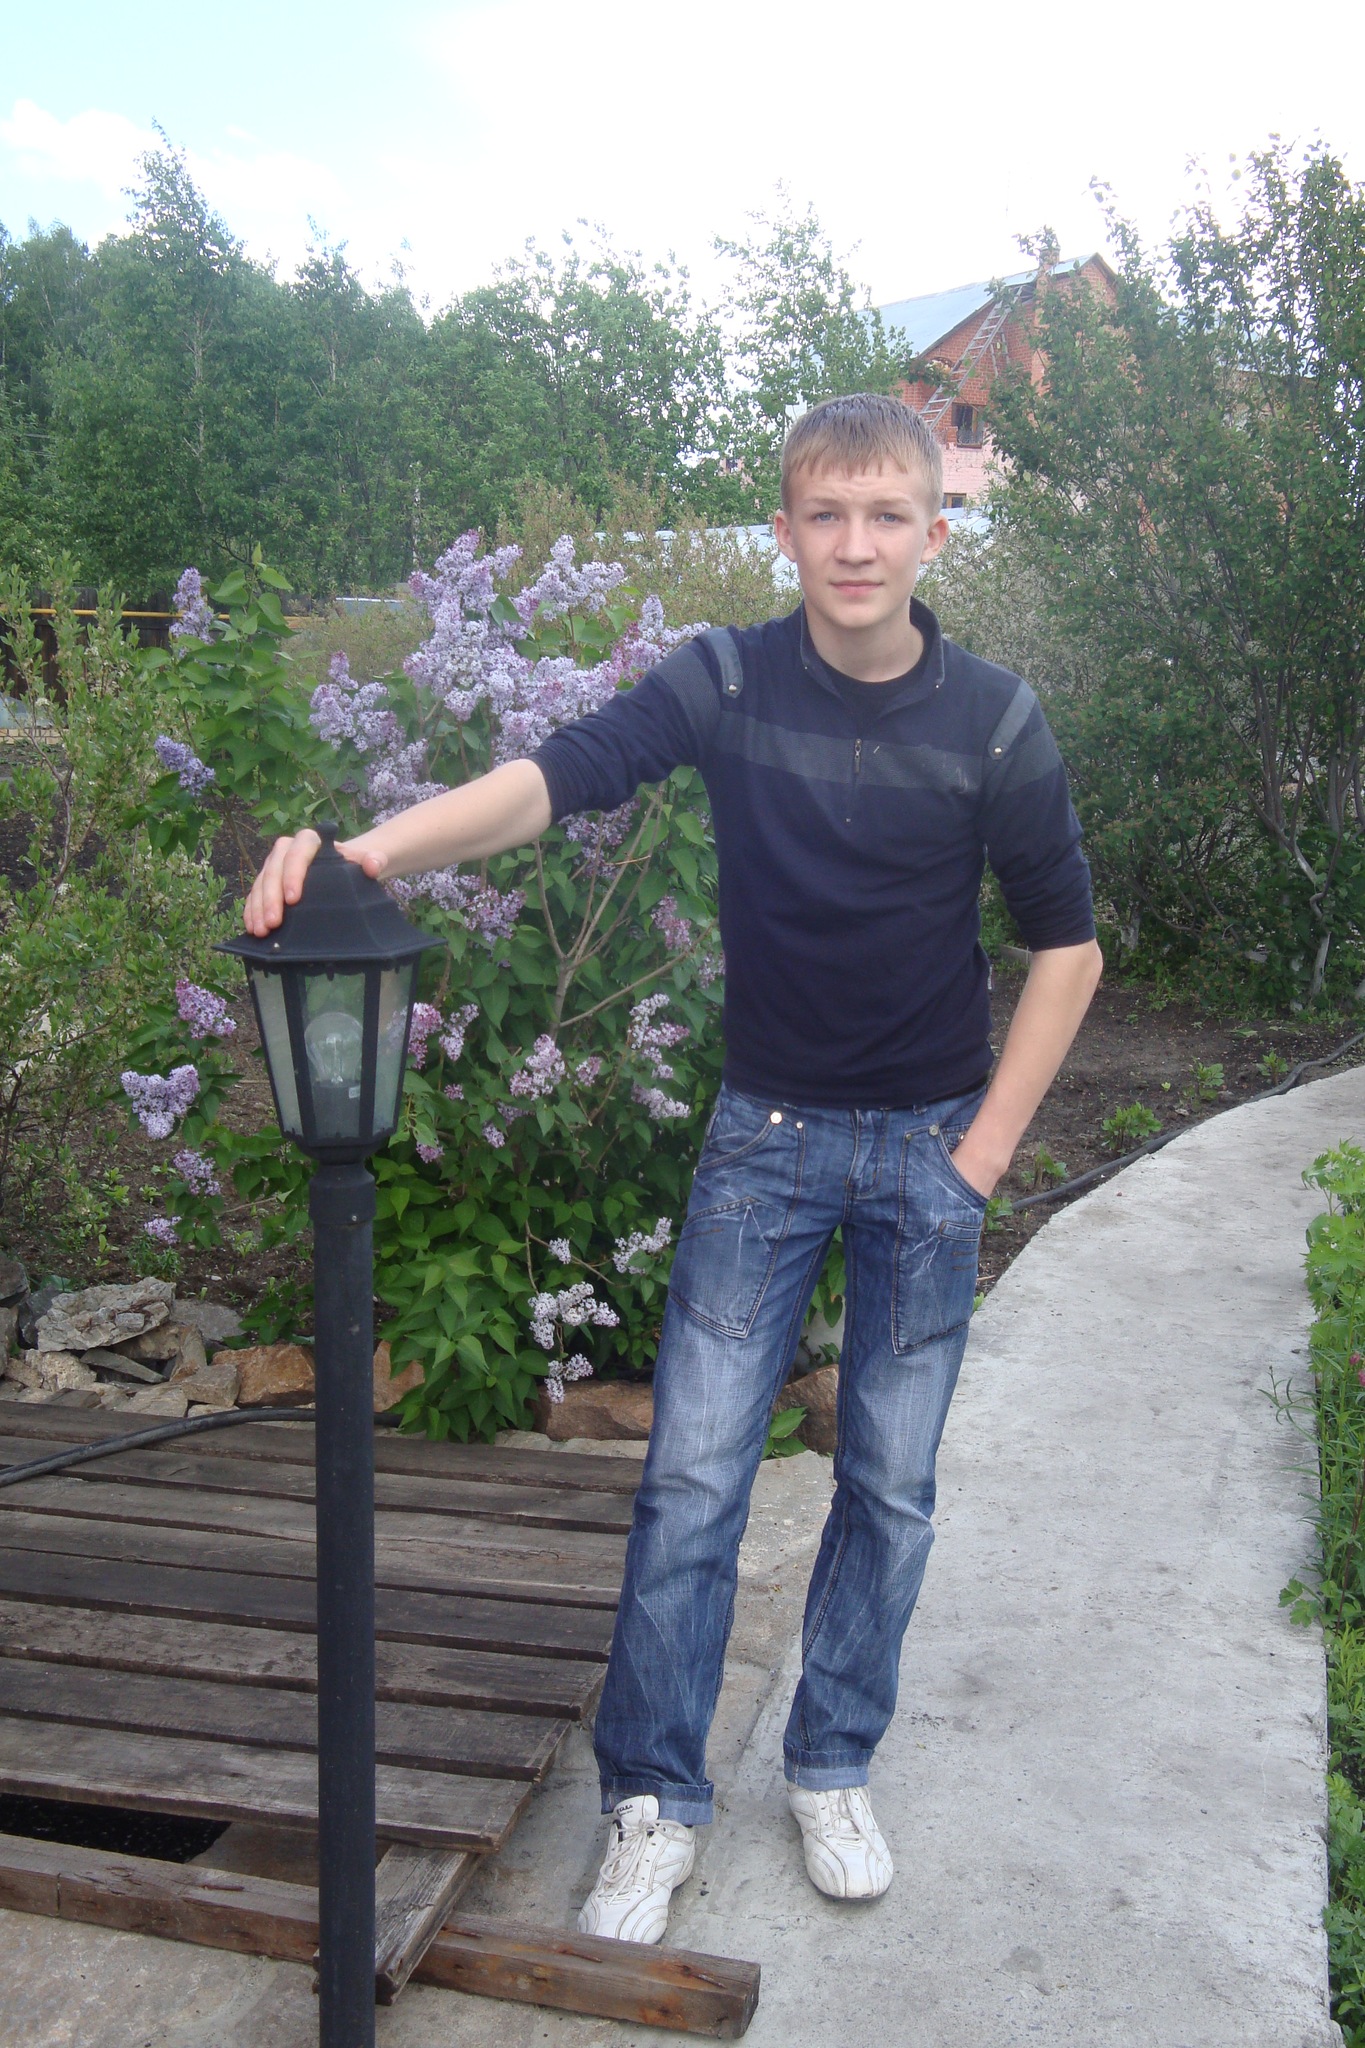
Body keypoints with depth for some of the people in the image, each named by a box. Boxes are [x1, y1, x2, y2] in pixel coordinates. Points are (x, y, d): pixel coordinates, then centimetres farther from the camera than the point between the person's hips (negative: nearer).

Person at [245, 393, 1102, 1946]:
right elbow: (560, 773, -27)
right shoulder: (728, 683, -10)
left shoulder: (991, 720, -9)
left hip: (932, 1144, 1)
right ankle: (653, 1801, 17)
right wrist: (375, 844, -45)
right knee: (692, 1472, -1)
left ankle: (833, 1769, 31)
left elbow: (1065, 946, 0)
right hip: (767, 1132, 0)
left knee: (890, 1485, 10)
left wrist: (985, 1149, -4)